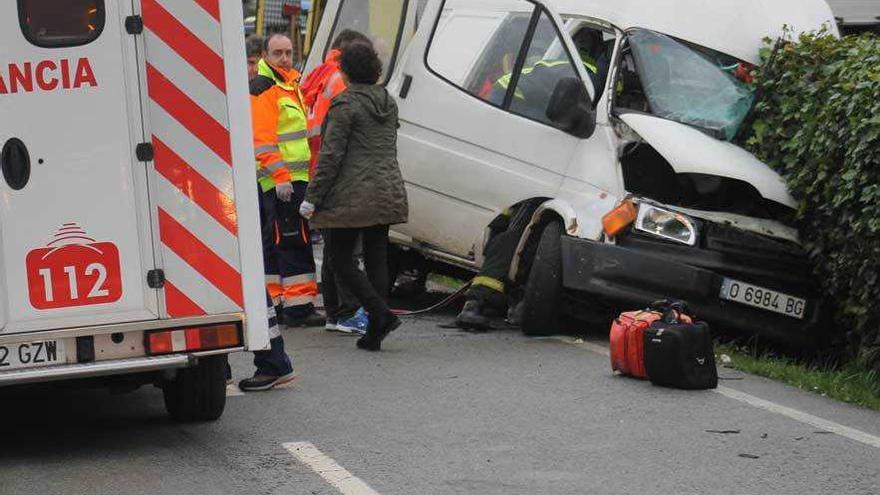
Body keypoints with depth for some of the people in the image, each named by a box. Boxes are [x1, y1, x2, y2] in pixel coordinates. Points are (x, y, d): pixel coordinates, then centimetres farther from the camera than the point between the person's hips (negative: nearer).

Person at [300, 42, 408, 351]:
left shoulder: (346, 104, -11)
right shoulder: (388, 103, 13)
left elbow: (331, 155, -14)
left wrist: (312, 198, -11)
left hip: (352, 196, -7)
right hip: (388, 193, 7)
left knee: (341, 261, 2)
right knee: (377, 260, 9)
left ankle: (382, 314, -14)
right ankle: (374, 335, 6)